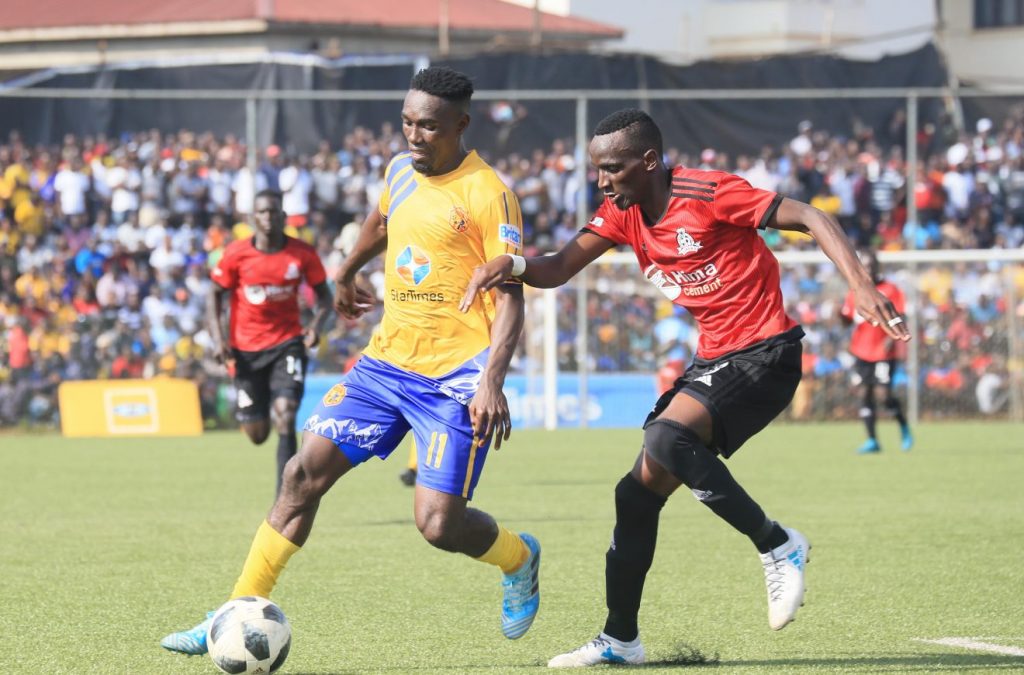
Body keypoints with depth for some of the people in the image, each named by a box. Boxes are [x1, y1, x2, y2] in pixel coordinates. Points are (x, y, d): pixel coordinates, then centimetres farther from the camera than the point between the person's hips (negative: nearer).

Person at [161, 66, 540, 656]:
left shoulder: (487, 194, -13)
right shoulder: (402, 170, 8)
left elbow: (511, 297, -15)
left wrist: (492, 382, -26)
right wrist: (346, 274, 46)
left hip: (455, 376, -6)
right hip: (387, 360, 7)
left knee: (439, 522, -14)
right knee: (305, 473, -3)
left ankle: (520, 560, 20)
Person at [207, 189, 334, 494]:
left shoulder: (303, 254, -7)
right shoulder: (237, 254, -8)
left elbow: (323, 293, 5)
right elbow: (215, 294, 3)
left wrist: (316, 324, -14)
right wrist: (218, 338, -9)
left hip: (287, 343, -1)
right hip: (246, 348, 1)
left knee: (285, 416, -21)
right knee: (257, 434, 6)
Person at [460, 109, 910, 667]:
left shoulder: (708, 193, -17)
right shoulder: (622, 213, 5)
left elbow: (807, 218, -18)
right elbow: (558, 269, 2)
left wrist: (862, 287, -30)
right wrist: (510, 264, -21)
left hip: (763, 353, -8)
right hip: (712, 358, 8)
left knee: (666, 439, -29)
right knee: (640, 489, 5)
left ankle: (778, 546, -16)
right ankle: (620, 638, 16)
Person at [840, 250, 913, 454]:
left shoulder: (890, 290, -3)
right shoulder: (855, 292, 10)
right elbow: (847, 319, 11)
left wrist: (893, 338, -20)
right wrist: (841, 314, -12)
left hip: (884, 352, -5)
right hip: (861, 351, 5)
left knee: (884, 393, -12)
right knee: (864, 393, 0)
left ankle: (904, 428, 14)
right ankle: (872, 441, 3)